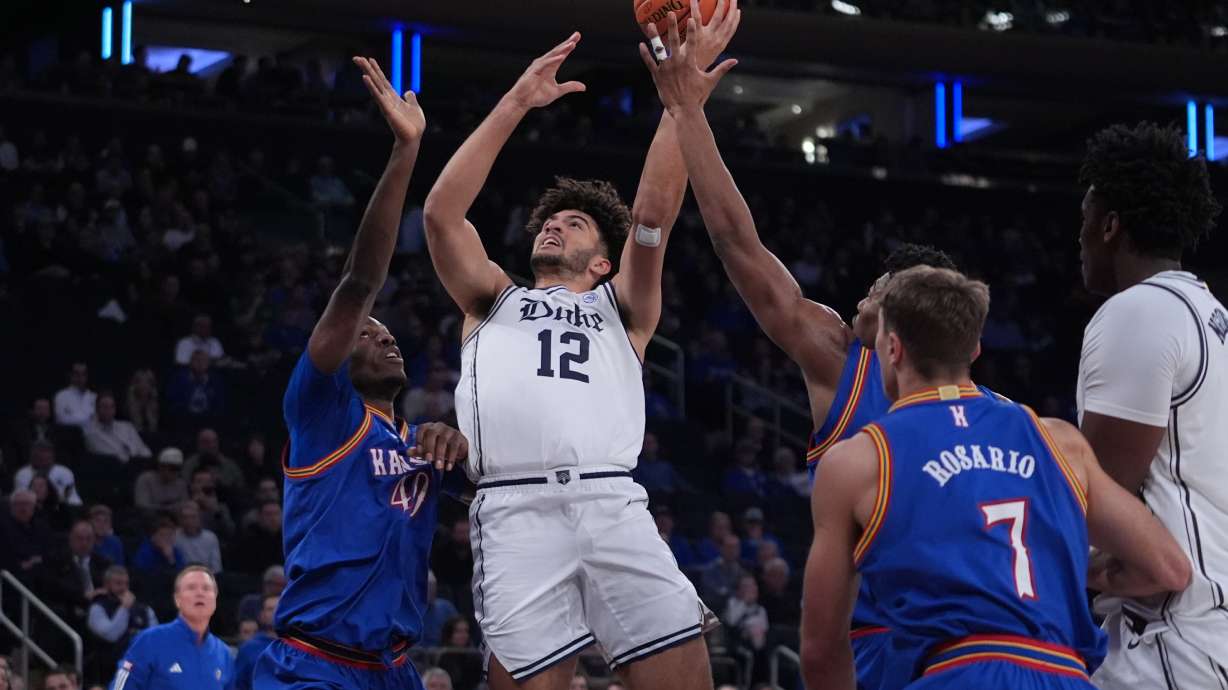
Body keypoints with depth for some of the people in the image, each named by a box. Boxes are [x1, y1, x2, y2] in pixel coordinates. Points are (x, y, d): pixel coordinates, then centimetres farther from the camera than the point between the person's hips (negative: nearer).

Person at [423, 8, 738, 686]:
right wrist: (516, 102, 12)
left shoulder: (621, 309, 28)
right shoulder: (494, 301, 29)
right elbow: (442, 211, 15)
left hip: (613, 504, 1)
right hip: (516, 510, -1)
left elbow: (654, 211, 14)